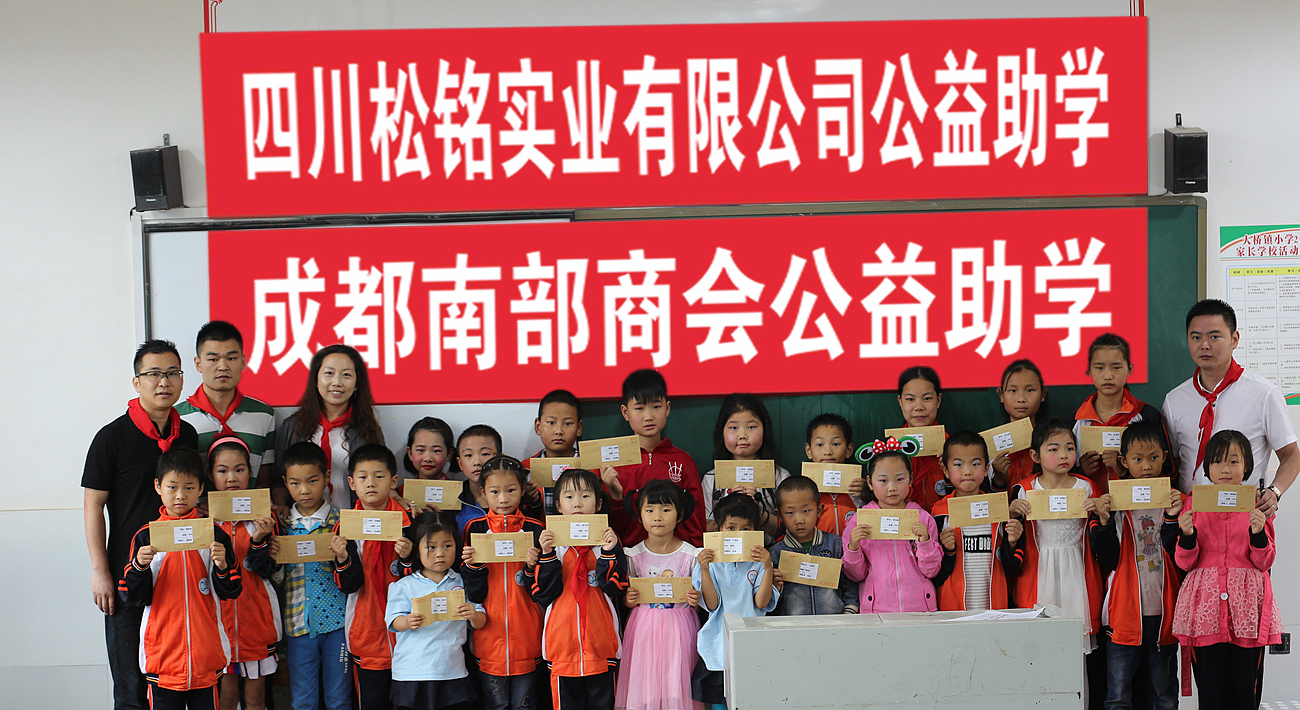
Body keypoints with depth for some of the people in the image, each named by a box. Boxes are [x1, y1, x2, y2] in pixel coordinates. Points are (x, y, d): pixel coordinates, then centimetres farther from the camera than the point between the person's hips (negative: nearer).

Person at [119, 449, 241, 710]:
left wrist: (223, 567, -16)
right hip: (162, 650, 0)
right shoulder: (145, 537, 2)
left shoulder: (214, 535, 3)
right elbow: (133, 597, 2)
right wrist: (139, 567, -15)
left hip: (205, 650, 0)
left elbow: (229, 592, 3)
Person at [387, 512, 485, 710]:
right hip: (412, 674, -1)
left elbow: (480, 623, 7)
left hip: (453, 672, 1)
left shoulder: (462, 583, 10)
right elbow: (394, 622, -3)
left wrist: (474, 616, -16)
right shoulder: (404, 586, 5)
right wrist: (408, 622, -25)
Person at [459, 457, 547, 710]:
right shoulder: (474, 528, 2)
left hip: (525, 631, 0)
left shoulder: (534, 528, 1)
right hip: (490, 633, 0)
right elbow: (473, 594, 1)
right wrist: (473, 565, -16)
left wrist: (532, 566, -18)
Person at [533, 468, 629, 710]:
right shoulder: (551, 542, 4)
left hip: (600, 641, 0)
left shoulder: (608, 541, 4)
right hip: (563, 641, 0)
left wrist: (608, 553, -18)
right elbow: (542, 594, -4)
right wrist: (547, 555, -15)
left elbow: (616, 588, -6)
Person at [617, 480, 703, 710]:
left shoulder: (691, 555, -2)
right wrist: (630, 599, -11)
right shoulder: (634, 555, 3)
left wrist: (695, 600, -17)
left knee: (675, 681, -4)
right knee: (644, 682, 0)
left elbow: (699, 597, 4)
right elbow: (626, 600, 10)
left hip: (679, 627, -1)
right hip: (644, 628, 1)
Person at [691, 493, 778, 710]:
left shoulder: (758, 564, 3)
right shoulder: (711, 564, 3)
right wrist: (704, 569, -16)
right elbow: (712, 604, -6)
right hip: (719, 644, 0)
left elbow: (761, 602, -7)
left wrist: (768, 568, -17)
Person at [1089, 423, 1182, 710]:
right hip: (1125, 612, -1)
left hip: (1163, 611, 1)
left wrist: (1173, 518, -17)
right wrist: (1104, 522, -17)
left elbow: (1178, 558, -4)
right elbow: (1108, 560, -3)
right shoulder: (1115, 503, 2)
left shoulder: (1173, 501, 5)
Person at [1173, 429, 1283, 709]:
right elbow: (1185, 563, 6)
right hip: (1206, 605, 0)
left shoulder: (1257, 505, 7)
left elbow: (1265, 562, 5)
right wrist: (1187, 535, -13)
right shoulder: (1195, 503, 8)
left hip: (1247, 607, 0)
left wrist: (1258, 533, -13)